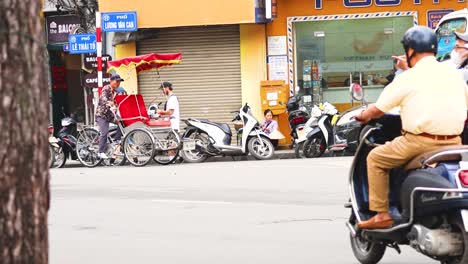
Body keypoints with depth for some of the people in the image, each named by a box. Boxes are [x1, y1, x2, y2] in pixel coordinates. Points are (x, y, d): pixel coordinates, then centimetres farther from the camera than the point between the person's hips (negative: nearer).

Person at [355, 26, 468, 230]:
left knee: (375, 158, 13)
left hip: (421, 142, -5)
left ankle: (381, 214, 5)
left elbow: (378, 109, 2)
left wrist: (363, 116, 22)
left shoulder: (407, 78, -3)